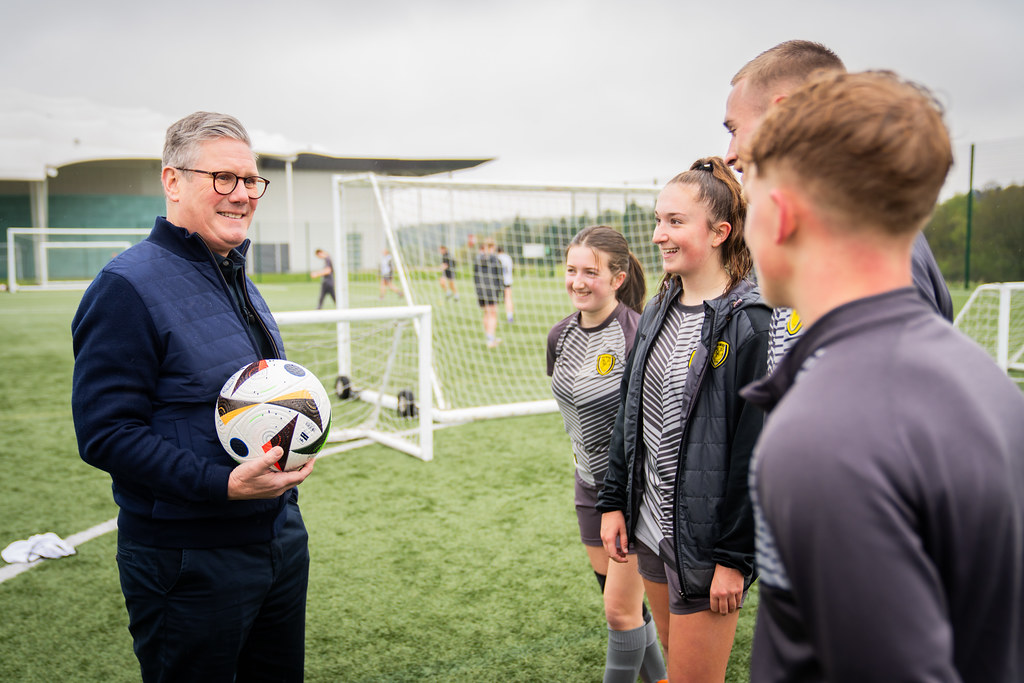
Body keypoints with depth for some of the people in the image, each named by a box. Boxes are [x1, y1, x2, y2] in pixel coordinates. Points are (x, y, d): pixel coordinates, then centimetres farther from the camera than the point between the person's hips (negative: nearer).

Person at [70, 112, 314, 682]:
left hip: (282, 539, 8)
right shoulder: (127, 287, -16)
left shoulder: (239, 281, 12)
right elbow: (105, 433, -21)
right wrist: (223, 484, -28)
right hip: (191, 564, -8)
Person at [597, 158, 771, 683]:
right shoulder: (659, 312, 6)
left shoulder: (751, 323, -18)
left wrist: (735, 558, -17)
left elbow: (756, 451, -18)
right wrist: (613, 501, 11)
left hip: (705, 541, -7)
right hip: (649, 528, 7)